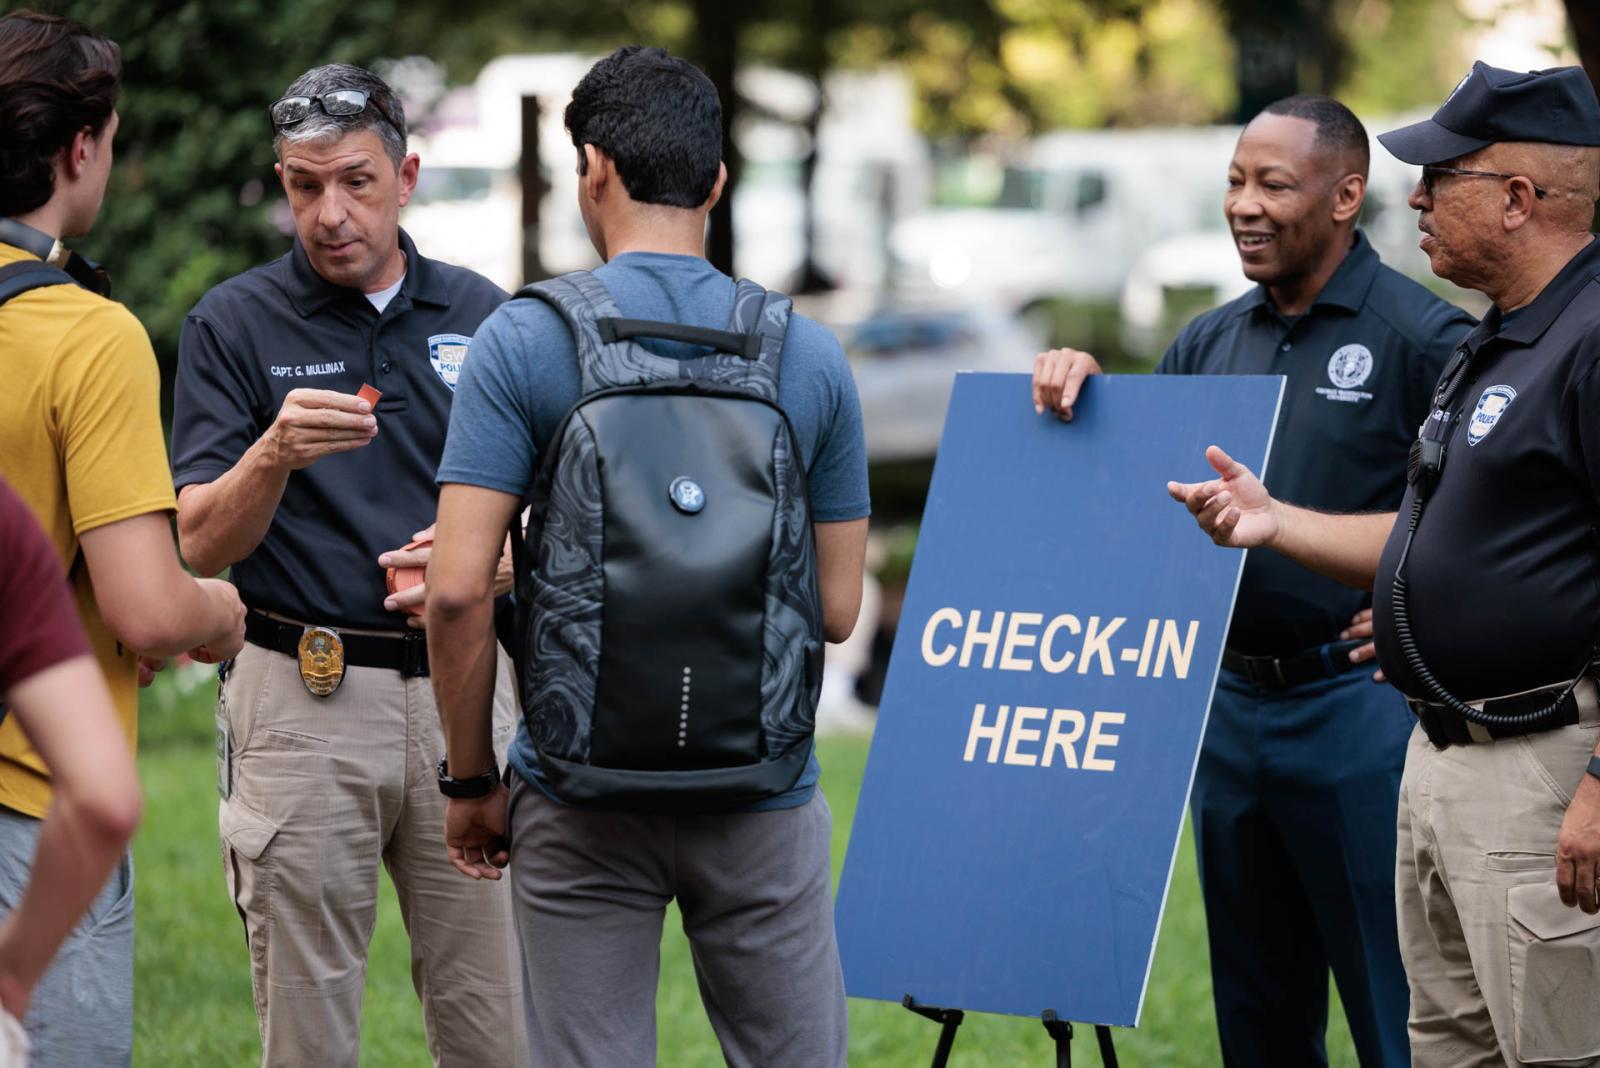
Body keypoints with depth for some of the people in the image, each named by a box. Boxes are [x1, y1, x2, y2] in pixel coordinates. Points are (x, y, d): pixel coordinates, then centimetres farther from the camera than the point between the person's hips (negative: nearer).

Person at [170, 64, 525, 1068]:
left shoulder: (482, 314, 10)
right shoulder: (234, 324, 1)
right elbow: (202, 543, -5)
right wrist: (273, 457, -24)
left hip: (463, 686, 2)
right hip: (303, 695, -2)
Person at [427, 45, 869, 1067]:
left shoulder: (522, 342, -7)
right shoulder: (810, 354, 0)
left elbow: (458, 589, -12)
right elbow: (837, 608, 3)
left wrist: (472, 779, 0)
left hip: (583, 799, -1)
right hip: (762, 792, 2)